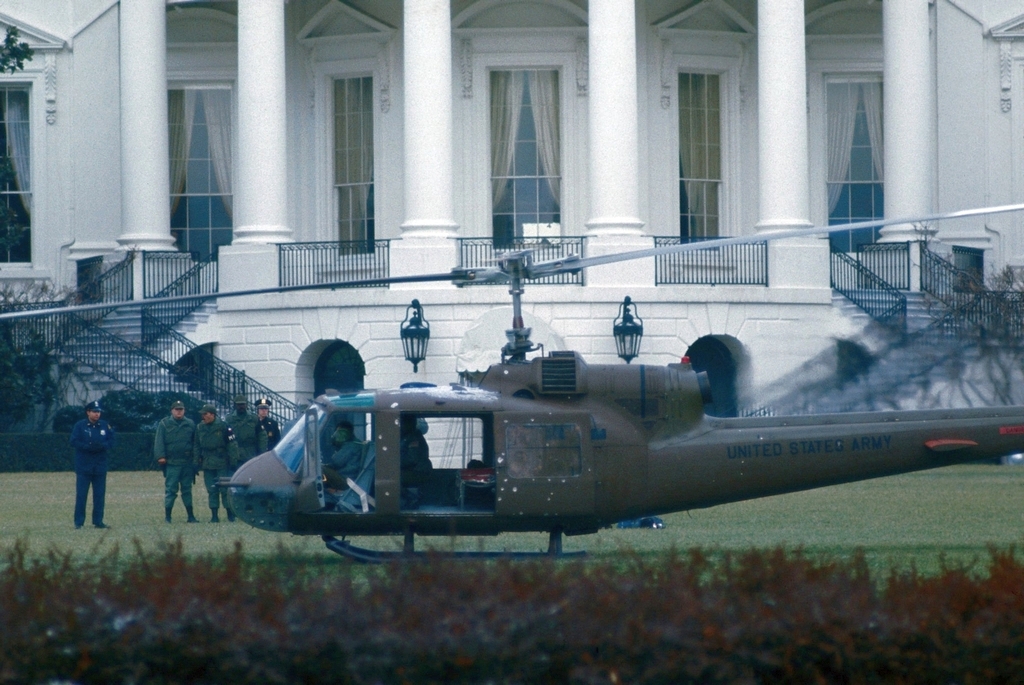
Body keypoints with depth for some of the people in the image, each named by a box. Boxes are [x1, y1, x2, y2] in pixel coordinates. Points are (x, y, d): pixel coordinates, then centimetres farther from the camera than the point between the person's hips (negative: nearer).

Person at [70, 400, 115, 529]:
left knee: (100, 495, 5)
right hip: (83, 466, -3)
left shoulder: (105, 426, 9)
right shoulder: (80, 426, 0)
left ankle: (98, 521, 11)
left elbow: (111, 442, 6)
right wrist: (88, 447, -20)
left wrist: (102, 446, -15)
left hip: (100, 466, 3)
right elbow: (74, 442, -7)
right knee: (81, 494, -3)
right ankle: (79, 522, 1)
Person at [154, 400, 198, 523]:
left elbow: (195, 442, 14)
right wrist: (160, 456, -14)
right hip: (171, 463, -3)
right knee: (170, 489, -6)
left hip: (187, 462, 3)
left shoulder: (190, 424, 11)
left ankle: (190, 515, 15)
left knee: (187, 489, 10)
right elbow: (159, 441, -3)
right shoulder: (164, 424, 2)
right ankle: (167, 516, -3)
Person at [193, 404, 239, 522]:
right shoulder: (199, 428, 8)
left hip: (222, 464, -4)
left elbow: (232, 445, -5)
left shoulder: (223, 427, -6)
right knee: (212, 491, 5)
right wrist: (195, 462, 8)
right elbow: (196, 446, 15)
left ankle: (230, 514, 5)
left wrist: (233, 461, -9)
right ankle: (214, 516, 8)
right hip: (207, 465, 4)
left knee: (225, 489, -4)